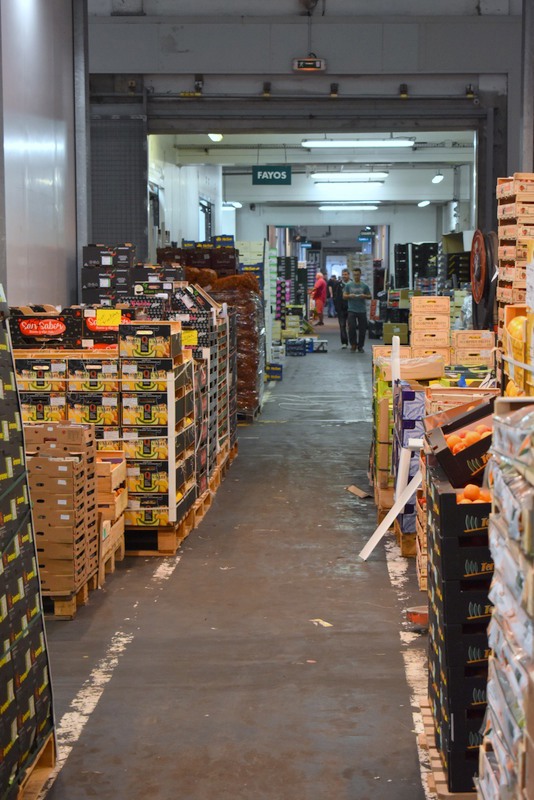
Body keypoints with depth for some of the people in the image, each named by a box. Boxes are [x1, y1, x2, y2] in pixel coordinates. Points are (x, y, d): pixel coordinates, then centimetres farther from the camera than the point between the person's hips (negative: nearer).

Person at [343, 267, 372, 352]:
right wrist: (349, 296, -14)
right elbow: (344, 296, 7)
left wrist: (364, 296, -13)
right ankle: (353, 344, 5)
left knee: (362, 329, 2)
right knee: (352, 327, -11)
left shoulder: (364, 286, 5)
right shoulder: (348, 285, 6)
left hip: (362, 310, 1)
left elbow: (370, 296, 8)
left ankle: (360, 346, 13)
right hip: (352, 310, -1)